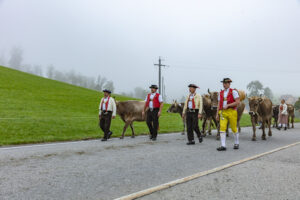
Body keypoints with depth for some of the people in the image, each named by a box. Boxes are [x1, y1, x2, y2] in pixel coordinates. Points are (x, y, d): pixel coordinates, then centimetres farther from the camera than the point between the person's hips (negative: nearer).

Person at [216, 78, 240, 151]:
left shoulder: (233, 92, -3)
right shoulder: (221, 93, 13)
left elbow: (237, 102, -11)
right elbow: (219, 104, 15)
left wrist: (228, 105, -18)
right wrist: (217, 114, 9)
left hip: (232, 112, -4)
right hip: (223, 112, 4)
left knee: (234, 128, 8)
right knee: (222, 128, -10)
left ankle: (236, 143, 28)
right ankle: (223, 146, -10)